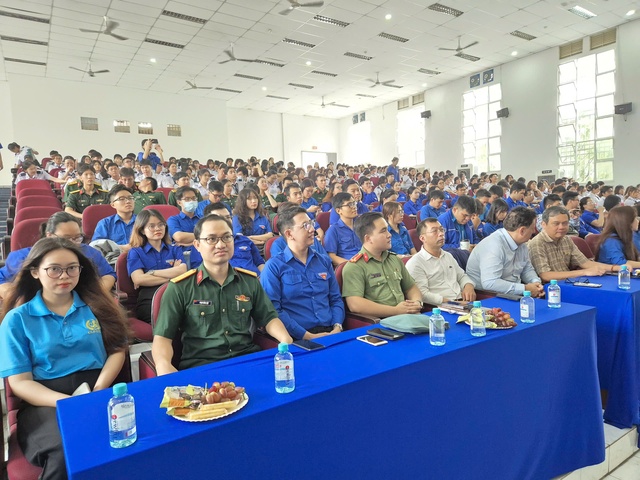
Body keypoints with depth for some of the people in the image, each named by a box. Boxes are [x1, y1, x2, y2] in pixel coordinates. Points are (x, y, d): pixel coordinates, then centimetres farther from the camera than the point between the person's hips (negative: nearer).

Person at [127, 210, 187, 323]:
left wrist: (151, 273, 1)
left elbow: (183, 271, 3)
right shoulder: (135, 252, 17)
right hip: (149, 300, -3)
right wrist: (172, 275, 0)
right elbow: (138, 279, -2)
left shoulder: (175, 249, 24)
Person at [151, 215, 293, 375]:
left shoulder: (250, 281, 12)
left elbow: (269, 318, 16)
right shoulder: (180, 287, 1)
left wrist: (287, 342, -5)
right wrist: (164, 365, -24)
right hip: (200, 364, -3)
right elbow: (162, 336, -2)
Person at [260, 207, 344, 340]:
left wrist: (337, 327, -3)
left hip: (330, 332, 4)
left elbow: (336, 299, 16)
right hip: (298, 338, -4)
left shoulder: (324, 261, 16)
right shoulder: (274, 266, -1)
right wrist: (308, 336, -13)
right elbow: (273, 309, -8)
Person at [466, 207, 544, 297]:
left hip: (514, 294, 9)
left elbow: (527, 269, 18)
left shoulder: (521, 243, 5)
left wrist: (536, 282, -4)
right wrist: (524, 289, -26)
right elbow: (490, 283, -33)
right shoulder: (494, 246, -25)